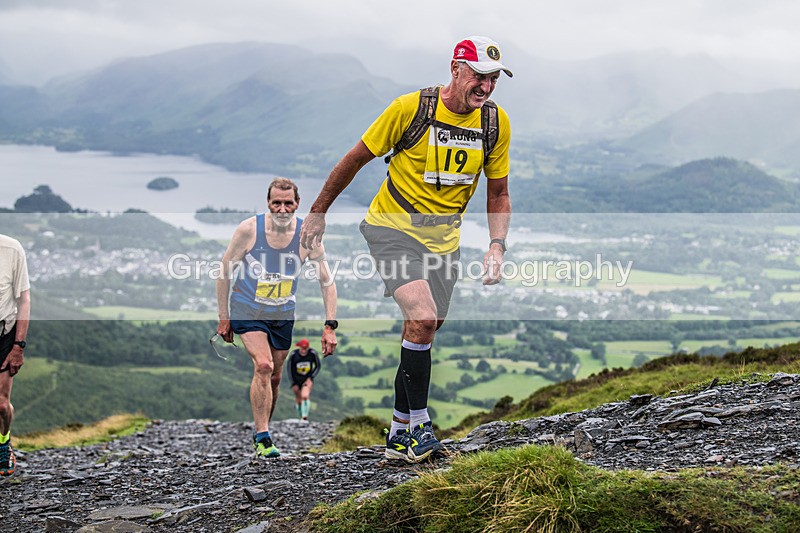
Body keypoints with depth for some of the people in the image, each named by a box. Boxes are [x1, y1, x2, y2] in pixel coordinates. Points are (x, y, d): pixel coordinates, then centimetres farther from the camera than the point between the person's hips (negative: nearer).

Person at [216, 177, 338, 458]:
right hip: (247, 311, -3)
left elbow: (327, 282, -6)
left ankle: (261, 431, 32)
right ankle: (262, 438, -16)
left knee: (274, 377, 10)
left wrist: (330, 326, -13)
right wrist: (223, 318, -5)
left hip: (283, 315, 3)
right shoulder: (249, 229, -17)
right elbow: (225, 271, -6)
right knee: (263, 366, -22)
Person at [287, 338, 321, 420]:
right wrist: (294, 384, -5)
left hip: (308, 379, -1)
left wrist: (310, 378, -10)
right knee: (298, 401, 7)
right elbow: (290, 370, -4)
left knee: (305, 396, -24)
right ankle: (300, 418, 22)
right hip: (297, 380, 1)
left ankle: (305, 417, -23)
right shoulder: (293, 355, -17)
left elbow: (318, 366, -2)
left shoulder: (313, 353, -17)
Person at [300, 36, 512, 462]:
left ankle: (400, 434, 22)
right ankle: (419, 424, -10)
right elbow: (356, 159, -4)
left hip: (443, 238, 5)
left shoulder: (496, 122, -4)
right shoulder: (410, 107, -17)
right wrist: (318, 213, 3)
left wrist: (496, 246, -7)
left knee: (424, 334, 7)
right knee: (422, 318, -24)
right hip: (392, 227, -5)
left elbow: (498, 194, 8)